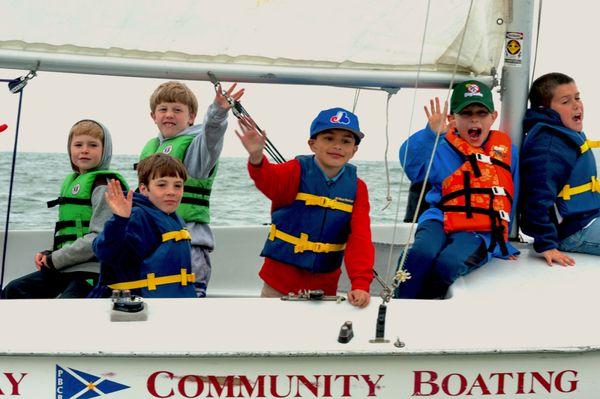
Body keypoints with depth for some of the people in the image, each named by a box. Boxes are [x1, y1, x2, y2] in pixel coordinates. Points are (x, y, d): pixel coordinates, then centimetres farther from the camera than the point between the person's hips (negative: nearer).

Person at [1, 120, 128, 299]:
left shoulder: (104, 185, -9)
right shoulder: (71, 182, 18)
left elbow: (99, 238, -18)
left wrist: (55, 259, -12)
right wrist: (49, 254, 6)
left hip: (92, 271, -9)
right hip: (65, 268, 9)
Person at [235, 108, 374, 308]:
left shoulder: (357, 188, -3)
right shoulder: (297, 171, -11)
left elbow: (360, 239, -10)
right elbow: (269, 181, -32)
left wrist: (360, 284, -23)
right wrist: (256, 157, -55)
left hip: (324, 285, 2)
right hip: (280, 281, -2)